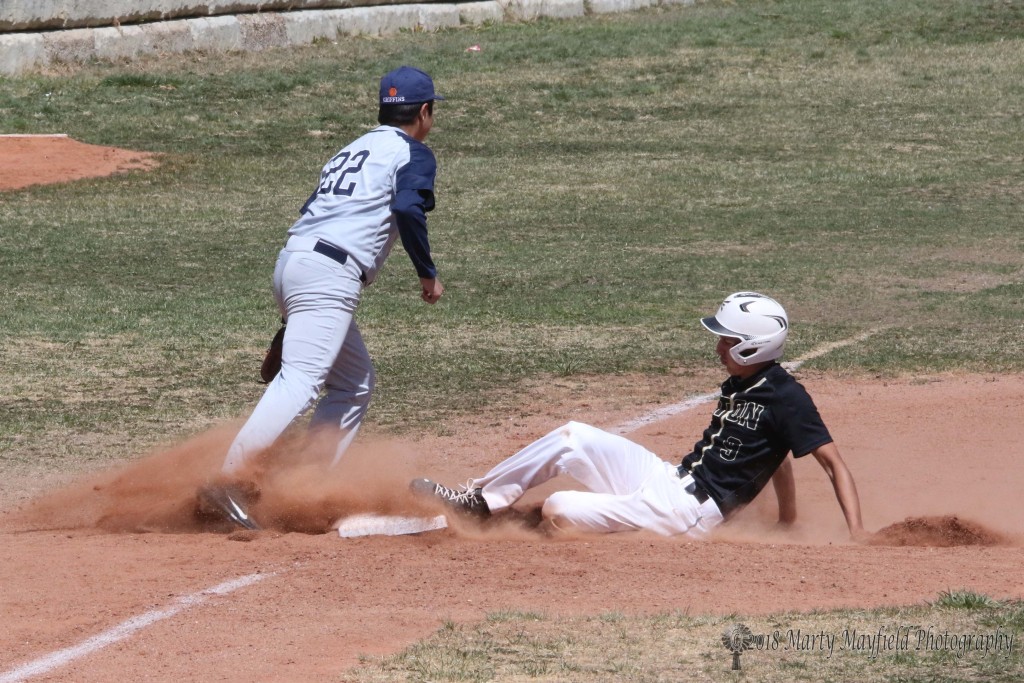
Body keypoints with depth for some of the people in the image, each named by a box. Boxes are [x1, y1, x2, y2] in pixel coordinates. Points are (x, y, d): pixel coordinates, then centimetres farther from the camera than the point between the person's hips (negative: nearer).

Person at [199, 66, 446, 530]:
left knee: (355, 382, 20)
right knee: (300, 381, -20)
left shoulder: (353, 151, 29)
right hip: (329, 272, -9)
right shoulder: (412, 154, 7)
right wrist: (427, 273, -4)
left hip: (290, 264, 9)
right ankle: (227, 482, -36)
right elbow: (407, 209, -14)